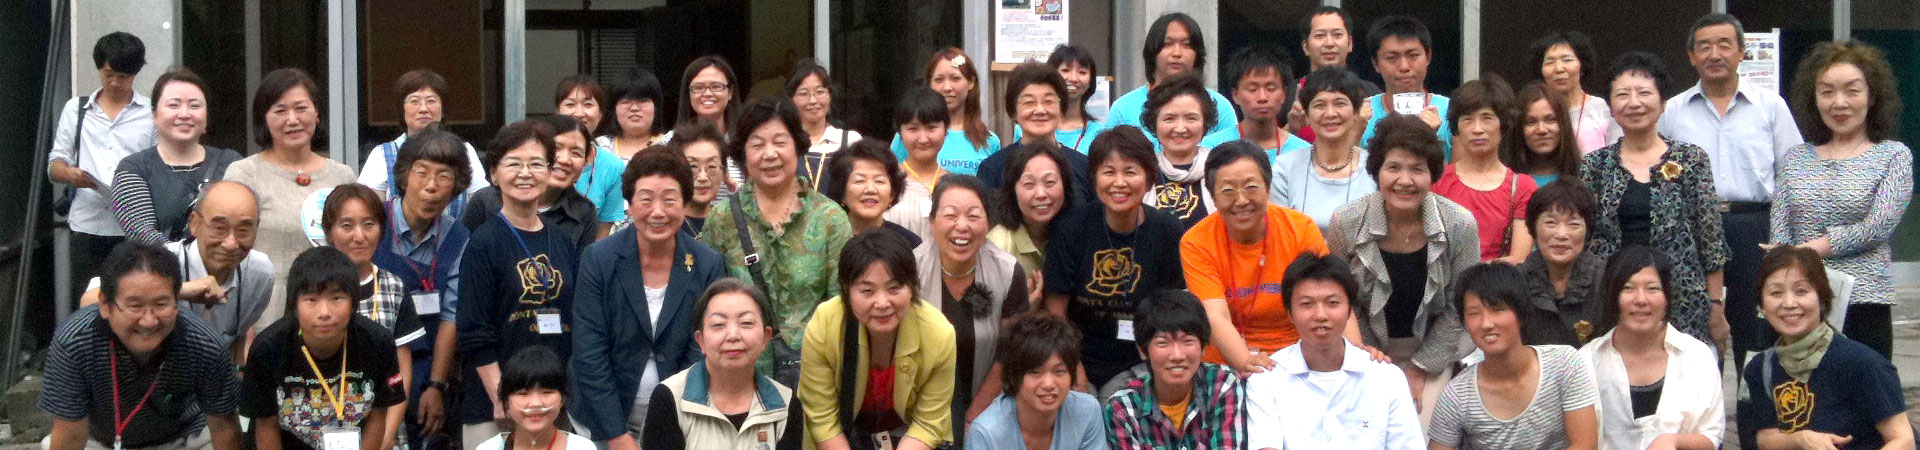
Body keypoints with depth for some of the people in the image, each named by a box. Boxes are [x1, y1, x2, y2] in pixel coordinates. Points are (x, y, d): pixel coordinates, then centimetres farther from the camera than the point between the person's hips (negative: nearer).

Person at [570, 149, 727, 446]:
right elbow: (589, 355, -12)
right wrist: (617, 435, -16)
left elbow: (703, 355, -7)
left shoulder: (708, 265, -7)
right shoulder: (598, 258, -10)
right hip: (603, 420, -1)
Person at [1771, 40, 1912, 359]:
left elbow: (1878, 227, -8)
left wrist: (1806, 249, -10)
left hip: (1864, 306, -2)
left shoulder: (1894, 155, 5)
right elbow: (1778, 238, 7)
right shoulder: (1796, 159, 14)